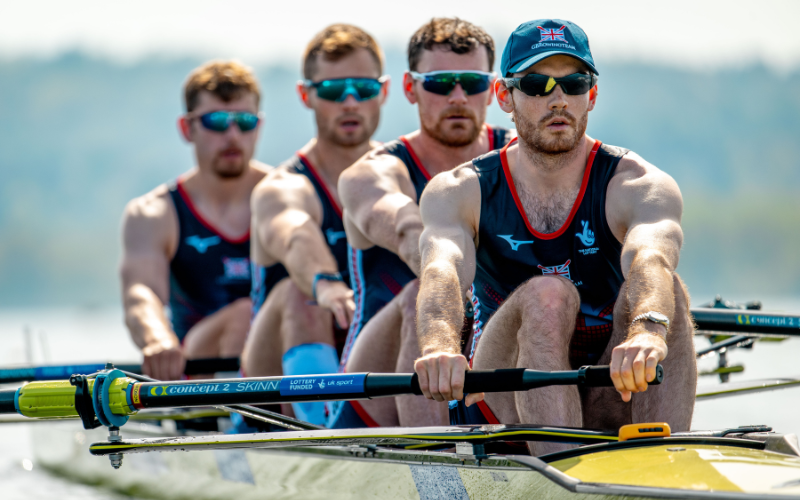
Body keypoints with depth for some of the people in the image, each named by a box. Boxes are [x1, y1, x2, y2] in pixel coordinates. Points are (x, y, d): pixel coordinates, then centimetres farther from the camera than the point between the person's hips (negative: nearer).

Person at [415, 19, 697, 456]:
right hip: (502, 406, 0)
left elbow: (651, 259, -29)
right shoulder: (459, 192, -1)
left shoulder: (638, 185, -5)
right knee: (546, 295, -29)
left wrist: (648, 330, -54)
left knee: (667, 290, -26)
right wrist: (440, 345, -49)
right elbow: (443, 269, -25)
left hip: (613, 406, 0)